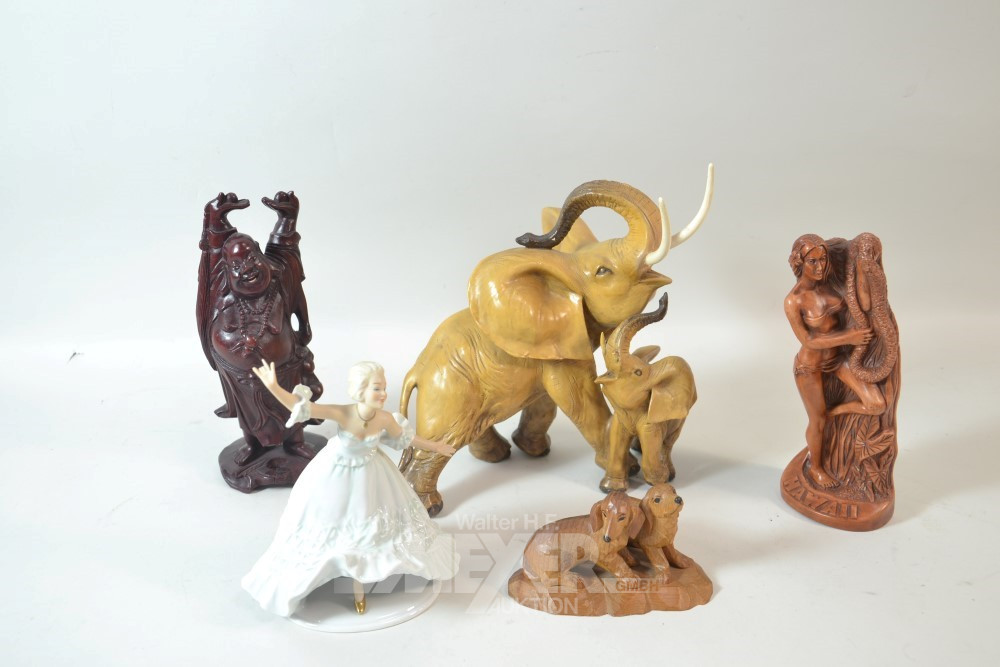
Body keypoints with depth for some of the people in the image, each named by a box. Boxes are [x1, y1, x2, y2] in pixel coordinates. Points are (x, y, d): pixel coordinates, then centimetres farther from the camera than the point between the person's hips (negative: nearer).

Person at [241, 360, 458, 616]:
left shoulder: (385, 418, -24)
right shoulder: (342, 414, -35)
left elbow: (404, 437, -3)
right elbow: (301, 407, -39)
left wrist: (434, 446, 7)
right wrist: (273, 387, -54)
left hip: (370, 475, 4)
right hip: (337, 476, -4)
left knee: (366, 524, 20)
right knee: (339, 529, 12)